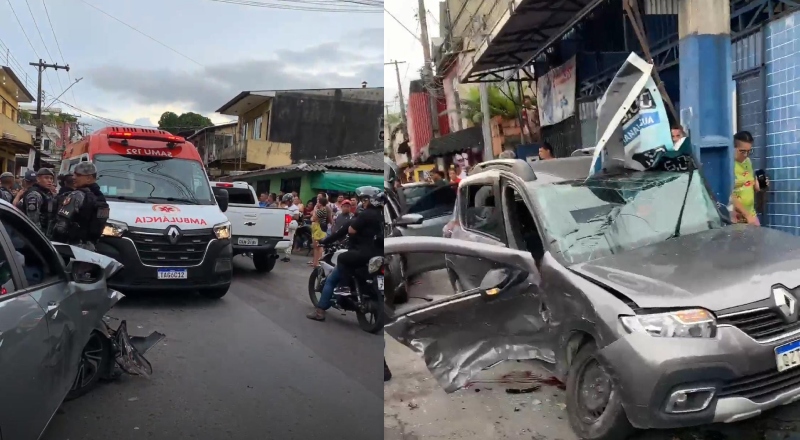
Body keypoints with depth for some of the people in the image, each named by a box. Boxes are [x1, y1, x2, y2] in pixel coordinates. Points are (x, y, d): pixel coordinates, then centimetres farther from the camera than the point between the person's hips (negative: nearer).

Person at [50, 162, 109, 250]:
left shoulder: (77, 196, -14)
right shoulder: (101, 199, 13)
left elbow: (61, 224, -19)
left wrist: (55, 242, -12)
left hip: (72, 245, -8)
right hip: (89, 246, 8)